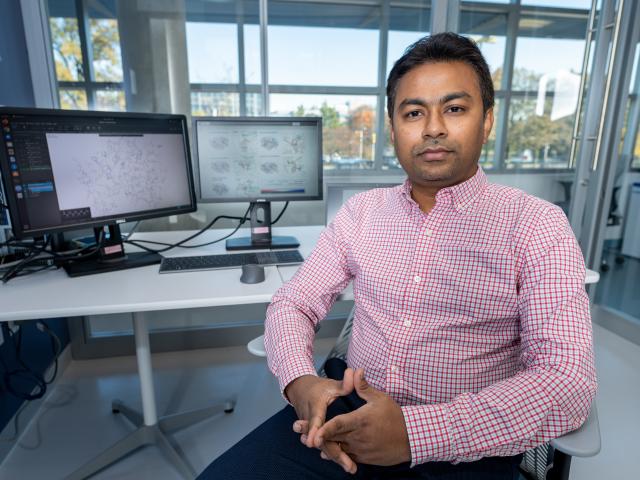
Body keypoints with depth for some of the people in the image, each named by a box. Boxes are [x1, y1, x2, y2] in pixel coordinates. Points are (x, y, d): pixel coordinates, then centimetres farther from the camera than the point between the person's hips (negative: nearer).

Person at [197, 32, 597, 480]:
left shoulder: (536, 225, -7)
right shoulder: (361, 211, 3)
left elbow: (568, 381, -14)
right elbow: (293, 303, 3)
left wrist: (416, 432, -24)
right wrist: (300, 382, -17)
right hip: (347, 418, 2)